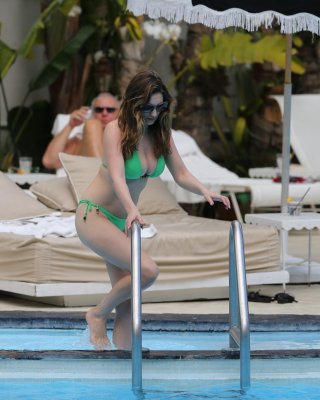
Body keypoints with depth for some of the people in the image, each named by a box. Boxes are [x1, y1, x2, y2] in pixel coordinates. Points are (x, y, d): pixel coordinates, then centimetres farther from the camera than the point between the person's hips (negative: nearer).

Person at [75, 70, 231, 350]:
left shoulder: (161, 134, 1)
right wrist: (132, 210, -47)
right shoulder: (116, 130, -17)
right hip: (94, 214, -7)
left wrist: (205, 191, -20)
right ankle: (99, 314, -4)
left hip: (123, 221, 7)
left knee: (127, 301, 2)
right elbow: (117, 177, -29)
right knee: (147, 270, -24)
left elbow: (181, 174, 1)